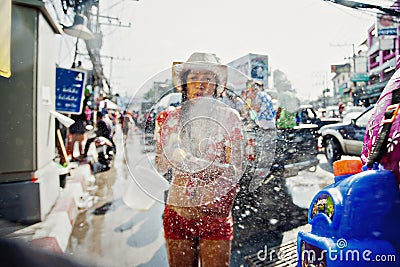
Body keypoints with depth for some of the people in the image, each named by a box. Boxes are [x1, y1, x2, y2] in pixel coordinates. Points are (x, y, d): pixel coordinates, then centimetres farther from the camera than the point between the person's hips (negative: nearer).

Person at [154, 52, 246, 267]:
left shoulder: (229, 117, -3)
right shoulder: (169, 117, 2)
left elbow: (235, 170, -7)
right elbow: (160, 167, 2)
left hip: (216, 214, -1)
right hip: (177, 213, 2)